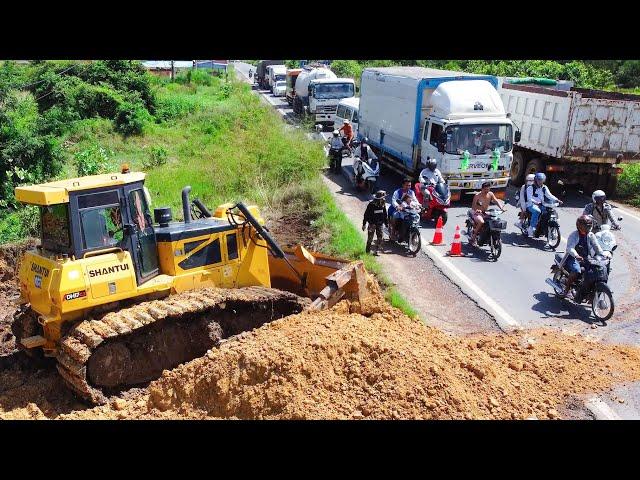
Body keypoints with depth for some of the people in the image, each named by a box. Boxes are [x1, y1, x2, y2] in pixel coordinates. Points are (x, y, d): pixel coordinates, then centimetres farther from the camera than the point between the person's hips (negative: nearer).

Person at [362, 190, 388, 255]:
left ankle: (375, 251, 7)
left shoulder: (383, 205, 1)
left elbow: (385, 215, 13)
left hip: (380, 224, 5)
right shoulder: (371, 205, -13)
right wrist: (364, 224, -7)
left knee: (380, 238, -1)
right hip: (372, 223, -4)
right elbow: (366, 214, -8)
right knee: (370, 238, -2)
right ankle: (367, 251, 11)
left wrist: (387, 223, 15)